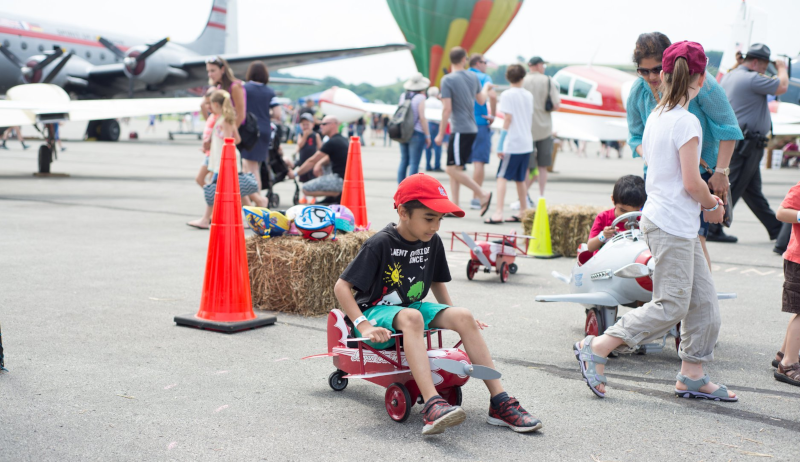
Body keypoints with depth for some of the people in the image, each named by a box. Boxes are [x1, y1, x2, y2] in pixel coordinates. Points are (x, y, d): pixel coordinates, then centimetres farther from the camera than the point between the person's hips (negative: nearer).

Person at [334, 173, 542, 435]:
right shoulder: (381, 244, -17)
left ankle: (499, 403, -19)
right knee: (411, 316, -38)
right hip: (376, 313, -6)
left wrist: (452, 315, 6)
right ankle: (432, 406, -51)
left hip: (411, 309, 6)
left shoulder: (432, 242, 1)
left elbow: (437, 281, 19)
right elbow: (341, 287, -19)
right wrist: (364, 327, -29)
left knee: (463, 317, -17)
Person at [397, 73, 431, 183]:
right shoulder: (420, 97, -10)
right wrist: (427, 135, -10)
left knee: (403, 161, 12)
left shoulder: (403, 96, 9)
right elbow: (422, 117, -15)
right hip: (416, 133, -7)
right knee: (414, 163, -4)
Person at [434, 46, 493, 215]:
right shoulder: (473, 77, 9)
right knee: (454, 169, 11)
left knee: (453, 169, -6)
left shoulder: (447, 80, -11)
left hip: (460, 130, -8)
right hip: (471, 128, 8)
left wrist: (441, 133, -9)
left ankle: (483, 195, -6)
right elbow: (481, 100, 23)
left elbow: (447, 109, -15)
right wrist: (486, 88, 45)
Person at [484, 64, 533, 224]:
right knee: (520, 179, 15)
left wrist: (500, 145, -11)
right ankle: (523, 212, 21)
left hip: (512, 143, -7)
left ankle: (498, 213, -18)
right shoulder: (529, 95, 11)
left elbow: (508, 119, -12)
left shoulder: (508, 94, -8)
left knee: (502, 177, -8)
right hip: (527, 143, 7)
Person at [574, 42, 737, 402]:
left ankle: (692, 376, 18)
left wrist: (704, 200, 13)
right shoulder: (686, 122, -16)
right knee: (671, 305, -3)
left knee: (703, 298, 12)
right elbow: (692, 182, -17)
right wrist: (712, 206, 2)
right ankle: (596, 348, -1)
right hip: (673, 225, -9)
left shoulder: (654, 117, 10)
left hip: (661, 219, 9)